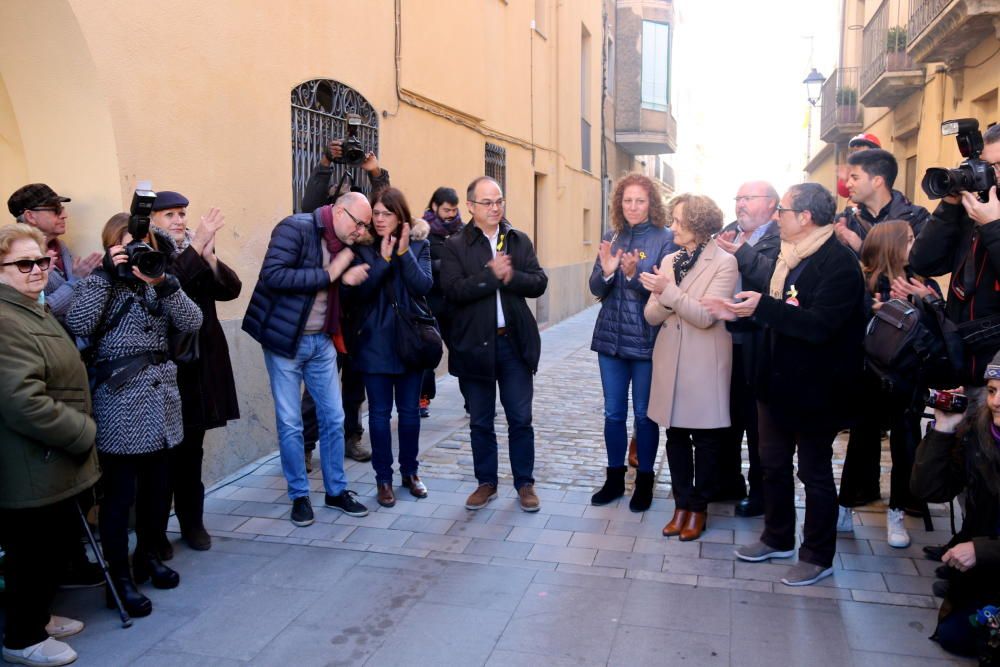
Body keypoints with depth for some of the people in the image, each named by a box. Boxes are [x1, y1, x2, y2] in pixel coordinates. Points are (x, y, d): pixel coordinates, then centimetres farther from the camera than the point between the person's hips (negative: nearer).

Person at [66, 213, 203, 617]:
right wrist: (106, 273, -18)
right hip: (119, 402, -5)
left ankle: (148, 557, 33)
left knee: (158, 488, 14)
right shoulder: (99, 283, -1)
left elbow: (192, 323, -3)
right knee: (120, 494, 1)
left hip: (161, 396, 5)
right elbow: (78, 325, -20)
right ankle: (120, 579, 13)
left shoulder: (157, 283, 11)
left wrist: (163, 282, -14)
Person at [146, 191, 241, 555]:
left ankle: (192, 522, 26)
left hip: (200, 364, 4)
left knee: (191, 449, 13)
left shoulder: (196, 251, 9)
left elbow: (231, 289, -3)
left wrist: (209, 256, -18)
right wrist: (196, 247, -28)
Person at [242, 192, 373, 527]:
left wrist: (350, 277, -8)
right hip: (285, 340, -6)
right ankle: (299, 495, 19)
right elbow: (272, 275, -27)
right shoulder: (296, 228, -14)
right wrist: (328, 275, -22)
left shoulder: (343, 244, 6)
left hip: (321, 341, 6)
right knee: (290, 423, 4)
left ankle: (336, 491, 24)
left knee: (333, 418, 10)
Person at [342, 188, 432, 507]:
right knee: (379, 412, 5)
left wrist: (404, 252, -21)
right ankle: (383, 478, 17)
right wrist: (383, 260, -20)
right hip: (375, 343, -1)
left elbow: (424, 285, -11)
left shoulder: (418, 245, 2)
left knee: (409, 410, 11)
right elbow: (354, 293, -13)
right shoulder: (362, 248, -1)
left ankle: (410, 471, 27)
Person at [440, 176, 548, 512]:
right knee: (480, 421, 11)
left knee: (520, 419, 8)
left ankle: (524, 483, 23)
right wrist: (491, 275, -21)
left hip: (515, 342, 1)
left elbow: (539, 283, -3)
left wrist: (511, 276, -20)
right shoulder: (455, 246, -2)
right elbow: (453, 289, -15)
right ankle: (486, 482, 27)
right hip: (475, 344, -1)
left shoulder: (520, 241, 7)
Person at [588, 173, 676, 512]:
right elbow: (596, 289, 4)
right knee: (613, 413, 11)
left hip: (646, 338, -4)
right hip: (611, 336, 4)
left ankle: (644, 481, 21)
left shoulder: (665, 238, -6)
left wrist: (634, 275, -26)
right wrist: (606, 271, -17)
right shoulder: (612, 237, 7)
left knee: (644, 414, 6)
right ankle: (615, 477, 25)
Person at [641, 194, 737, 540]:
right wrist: (662, 299, -16)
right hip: (670, 362, 5)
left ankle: (699, 507, 23)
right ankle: (682, 504, 26)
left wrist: (668, 292, -22)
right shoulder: (669, 260, 8)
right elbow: (652, 316, 5)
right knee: (675, 435, 12)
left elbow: (706, 316, -17)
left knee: (705, 439, 7)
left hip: (704, 365, -5)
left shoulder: (724, 262, -8)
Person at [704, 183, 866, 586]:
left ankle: (818, 556, 25)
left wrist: (762, 307, -34)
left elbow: (818, 326, -29)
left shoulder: (839, 263, -19)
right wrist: (739, 311, -3)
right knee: (773, 464, 19)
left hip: (813, 387, -8)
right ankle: (778, 539, 37)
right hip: (776, 381, 8)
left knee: (814, 472, 8)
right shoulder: (784, 256, 7)